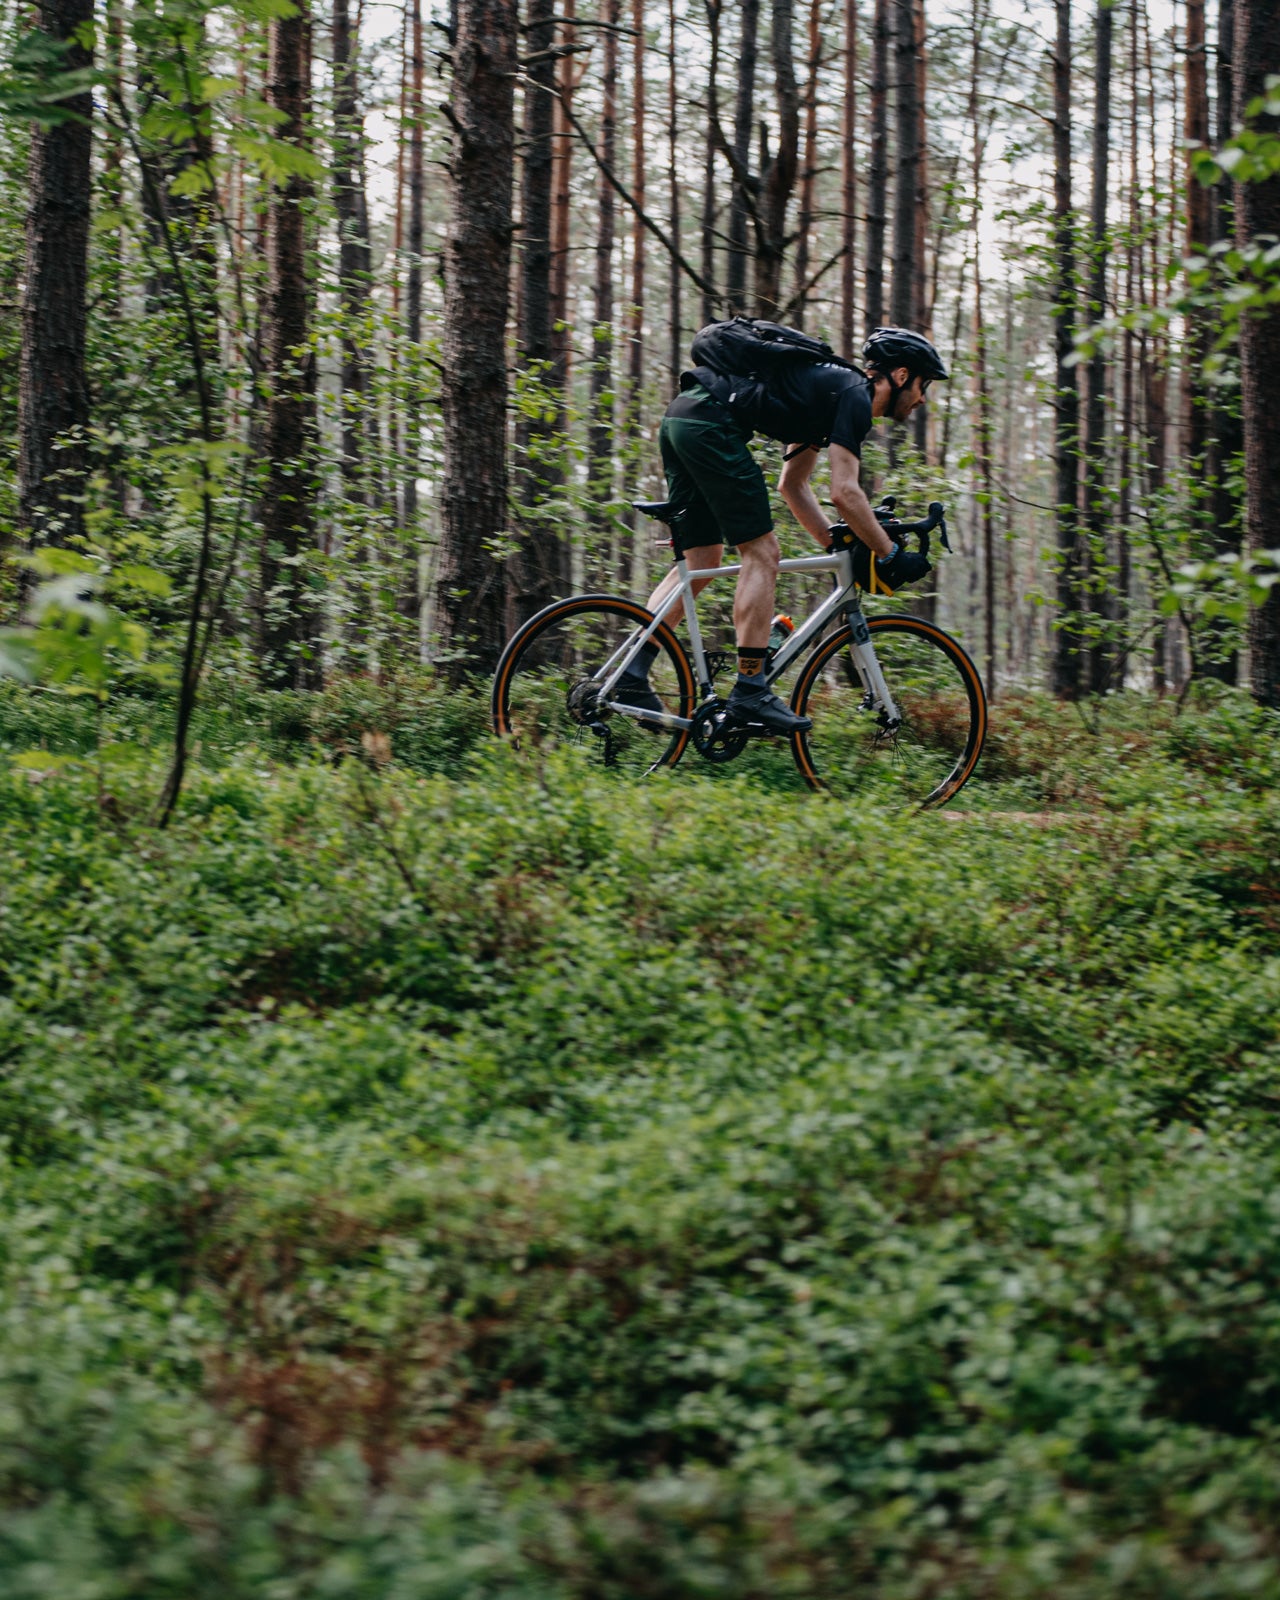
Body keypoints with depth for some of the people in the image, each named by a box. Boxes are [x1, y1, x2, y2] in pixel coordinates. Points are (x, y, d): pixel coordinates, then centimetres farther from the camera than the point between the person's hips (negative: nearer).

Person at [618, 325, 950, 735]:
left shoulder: (831, 390, 26)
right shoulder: (855, 396, -2)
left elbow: (793, 485, 31)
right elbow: (845, 492, -11)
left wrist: (837, 545, 27)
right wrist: (890, 557, -3)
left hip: (678, 420, 10)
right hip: (710, 424, -10)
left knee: (699, 560, 14)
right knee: (762, 553, -5)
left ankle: (631, 672, 9)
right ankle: (750, 693, -6)